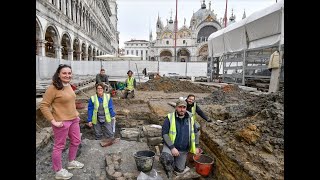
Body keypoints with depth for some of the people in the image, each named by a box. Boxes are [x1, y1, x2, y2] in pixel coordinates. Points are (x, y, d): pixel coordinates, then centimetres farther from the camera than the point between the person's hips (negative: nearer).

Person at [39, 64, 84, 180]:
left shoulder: (68, 85, 4)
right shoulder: (53, 88, -19)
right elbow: (43, 106, -18)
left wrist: (76, 113, 14)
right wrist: (53, 121, -19)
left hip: (74, 119, 8)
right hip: (62, 122, -8)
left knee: (76, 141, 21)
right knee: (59, 146, 9)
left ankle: (71, 162, 44)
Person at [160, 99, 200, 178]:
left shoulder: (190, 118, -1)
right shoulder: (169, 118, -14)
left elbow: (195, 132, 11)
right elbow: (164, 134, -17)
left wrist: (196, 146, 8)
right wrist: (172, 147, -23)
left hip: (183, 150, 4)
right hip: (171, 146, -3)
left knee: (179, 170, 8)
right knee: (165, 158, -33)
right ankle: (169, 171, 2)